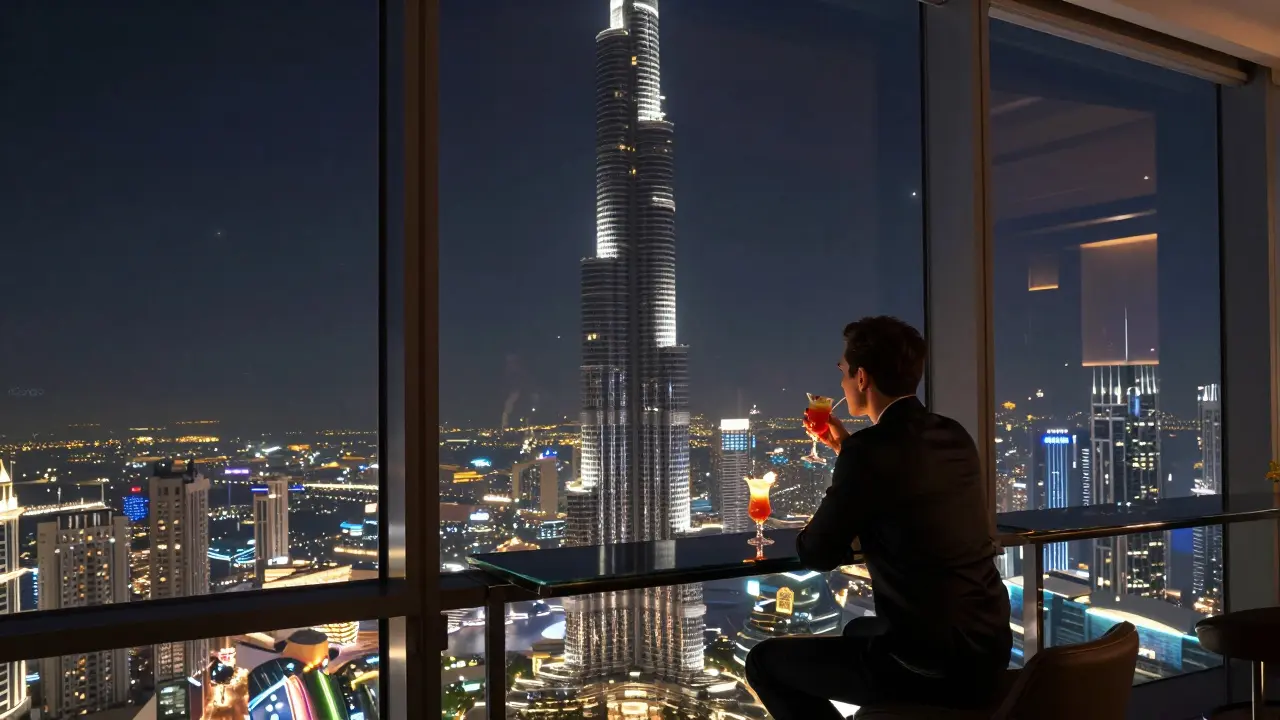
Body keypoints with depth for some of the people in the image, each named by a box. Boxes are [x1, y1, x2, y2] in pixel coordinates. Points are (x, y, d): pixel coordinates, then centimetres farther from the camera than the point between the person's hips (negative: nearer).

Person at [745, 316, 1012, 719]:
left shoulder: (870, 449, -19)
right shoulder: (953, 436, 6)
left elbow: (817, 554, -8)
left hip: (933, 665, -8)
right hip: (986, 649, 9)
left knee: (765, 661, 5)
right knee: (858, 630, 35)